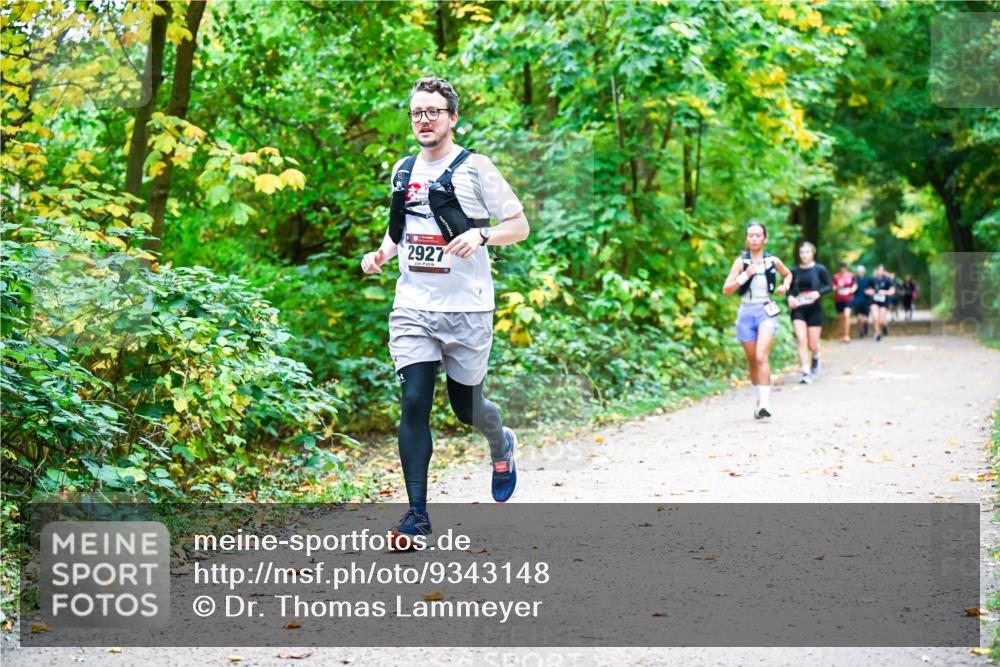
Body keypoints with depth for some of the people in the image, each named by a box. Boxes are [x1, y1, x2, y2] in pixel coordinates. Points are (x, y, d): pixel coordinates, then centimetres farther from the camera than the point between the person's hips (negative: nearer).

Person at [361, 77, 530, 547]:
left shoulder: (474, 168, -5)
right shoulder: (403, 171, 10)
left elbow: (520, 226, -3)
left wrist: (481, 234, -21)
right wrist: (381, 254, 5)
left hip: (466, 309, -3)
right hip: (412, 307, 3)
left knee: (465, 407, 9)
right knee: (413, 403, -8)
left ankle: (501, 445, 45)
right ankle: (417, 513, -3)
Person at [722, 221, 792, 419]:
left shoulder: (773, 261, 3)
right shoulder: (741, 261, -1)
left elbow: (788, 274, 25)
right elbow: (726, 290, -6)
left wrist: (784, 286, 4)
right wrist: (745, 275, -17)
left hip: (767, 312, -2)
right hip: (746, 313, 2)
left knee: (762, 357, -20)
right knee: (752, 361, 11)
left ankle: (765, 402, -26)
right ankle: (760, 399, 28)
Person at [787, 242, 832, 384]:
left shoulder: (819, 269, -2)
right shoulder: (795, 271, 4)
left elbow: (830, 285, 0)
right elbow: (789, 288, 14)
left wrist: (818, 292, -18)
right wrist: (790, 296, -7)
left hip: (814, 309, -1)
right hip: (798, 310, 1)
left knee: (812, 344, 4)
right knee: (801, 341, -13)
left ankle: (816, 356, 41)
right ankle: (806, 373, -11)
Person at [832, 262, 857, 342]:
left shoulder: (851, 276, 1)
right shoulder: (836, 277, -2)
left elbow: (855, 285, 11)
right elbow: (833, 288, 0)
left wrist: (853, 289, -9)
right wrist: (838, 286, -19)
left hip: (848, 299, -1)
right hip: (838, 300, 1)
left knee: (847, 315, -18)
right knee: (841, 317, 10)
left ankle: (847, 335, -18)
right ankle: (843, 334, 26)